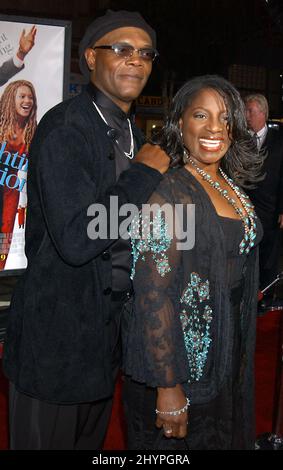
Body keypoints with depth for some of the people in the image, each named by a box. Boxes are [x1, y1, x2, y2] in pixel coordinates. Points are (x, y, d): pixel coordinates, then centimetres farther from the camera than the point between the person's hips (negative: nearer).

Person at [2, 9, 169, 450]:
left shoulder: (131, 133, 8)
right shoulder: (63, 129, -20)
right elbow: (75, 240, -30)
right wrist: (145, 173, -22)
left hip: (110, 325, 8)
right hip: (57, 331, -7)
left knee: (91, 439, 25)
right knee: (46, 439, 13)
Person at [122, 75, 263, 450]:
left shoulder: (232, 186, 3)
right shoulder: (166, 191, -22)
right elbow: (153, 294, -24)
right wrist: (167, 387, -22)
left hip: (229, 353, 8)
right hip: (180, 359, -8)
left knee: (224, 438, 26)